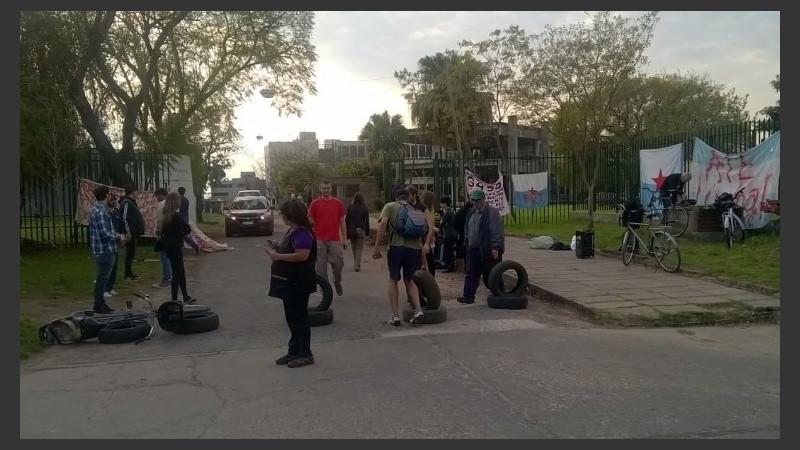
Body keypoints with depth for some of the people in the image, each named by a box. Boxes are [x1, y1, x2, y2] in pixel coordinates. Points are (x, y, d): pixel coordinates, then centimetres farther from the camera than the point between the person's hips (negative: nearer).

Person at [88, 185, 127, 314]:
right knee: (102, 278, -2)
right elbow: (105, 233, -24)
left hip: (104, 250, 10)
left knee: (102, 278, 17)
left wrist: (117, 235, 13)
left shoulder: (98, 208, 14)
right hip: (104, 250, -10)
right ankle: (98, 305, 5)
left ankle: (100, 303, 26)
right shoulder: (101, 211, -19)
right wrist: (119, 237, -10)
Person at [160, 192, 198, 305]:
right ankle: (174, 298, 5)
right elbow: (188, 229, -23)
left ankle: (186, 296, 27)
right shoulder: (176, 216, -19)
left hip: (168, 246, 8)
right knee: (177, 272, 0)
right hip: (175, 247, -8)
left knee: (181, 271, 18)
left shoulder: (165, 215, 6)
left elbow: (163, 230, 13)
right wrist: (181, 234, -4)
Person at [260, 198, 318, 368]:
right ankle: (294, 352, 27)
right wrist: (275, 251, 6)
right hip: (289, 283, 10)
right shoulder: (292, 231, 12)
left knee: (299, 317, -1)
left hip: (298, 284, -10)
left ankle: (305, 354, 9)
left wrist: (278, 256, -24)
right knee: (292, 317, 16)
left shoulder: (302, 233, -20)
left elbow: (303, 255, -29)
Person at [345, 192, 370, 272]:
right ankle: (357, 265, -5)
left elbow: (346, 219, -2)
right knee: (359, 247, 3)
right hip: (361, 230, -1)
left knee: (353, 247, 15)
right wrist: (367, 232, 8)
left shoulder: (350, 207, -3)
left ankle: (356, 264, 23)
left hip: (352, 230, 1)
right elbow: (367, 221, 0)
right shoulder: (364, 208, -3)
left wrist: (347, 232, 5)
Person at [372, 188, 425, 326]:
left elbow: (383, 223, -6)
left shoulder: (390, 206, 13)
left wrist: (376, 247, -5)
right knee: (409, 280, 23)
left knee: (393, 280, 15)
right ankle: (418, 309, 9)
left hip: (397, 246, -3)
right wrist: (424, 263, 28)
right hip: (415, 248, 3)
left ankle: (395, 316, 13)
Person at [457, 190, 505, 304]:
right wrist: (466, 244, 18)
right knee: (471, 274, 5)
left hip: (487, 250, -7)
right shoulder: (471, 212, 15)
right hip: (473, 249, 7)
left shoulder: (492, 212, -10)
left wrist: (495, 247, -19)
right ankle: (468, 296, 7)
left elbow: (497, 231, -15)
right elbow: (467, 230, 23)